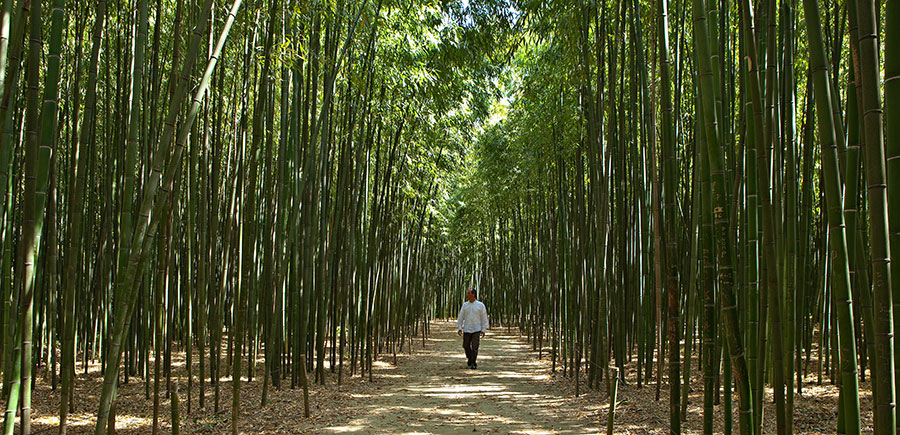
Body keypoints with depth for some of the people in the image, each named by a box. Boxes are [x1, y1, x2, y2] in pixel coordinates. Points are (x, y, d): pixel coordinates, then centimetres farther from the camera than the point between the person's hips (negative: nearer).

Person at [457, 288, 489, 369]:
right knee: (466, 346, 7)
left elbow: (484, 318, -1)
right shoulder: (465, 305, 5)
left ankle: (472, 363, -1)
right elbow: (461, 317, 7)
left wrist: (483, 330, -5)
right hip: (466, 330, 3)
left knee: (475, 347, -7)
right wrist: (459, 328, 0)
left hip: (476, 330, -3)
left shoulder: (480, 305, -3)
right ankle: (470, 358, 30)